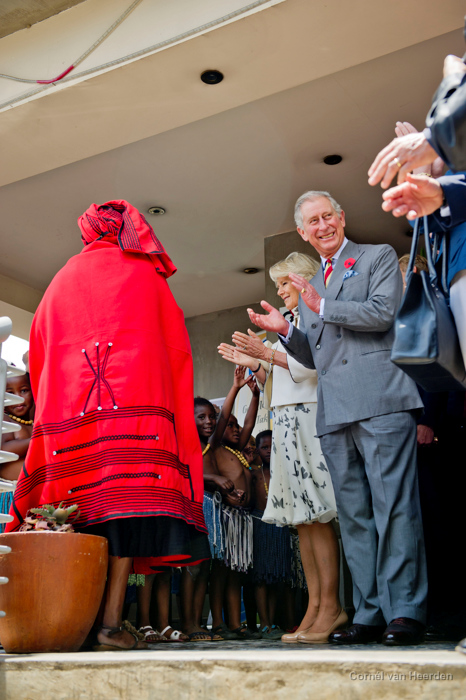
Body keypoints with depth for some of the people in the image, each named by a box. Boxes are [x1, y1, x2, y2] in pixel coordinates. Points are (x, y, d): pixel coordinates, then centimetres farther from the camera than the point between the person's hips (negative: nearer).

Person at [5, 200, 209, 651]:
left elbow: (38, 348, 23)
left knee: (76, 510, 2)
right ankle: (111, 622, -14)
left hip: (66, 407, 4)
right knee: (128, 498, -9)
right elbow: (175, 347, 13)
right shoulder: (145, 276, 15)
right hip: (134, 404, -3)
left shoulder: (63, 280, 23)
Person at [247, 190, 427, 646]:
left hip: (379, 400, -6)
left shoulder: (379, 257, 11)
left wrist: (322, 307, -5)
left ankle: (405, 612, -4)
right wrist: (285, 330, 7)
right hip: (335, 412, 6)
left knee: (393, 507, -9)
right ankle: (369, 615, 9)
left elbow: (383, 313, -7)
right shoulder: (311, 286, 27)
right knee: (354, 517, 4)